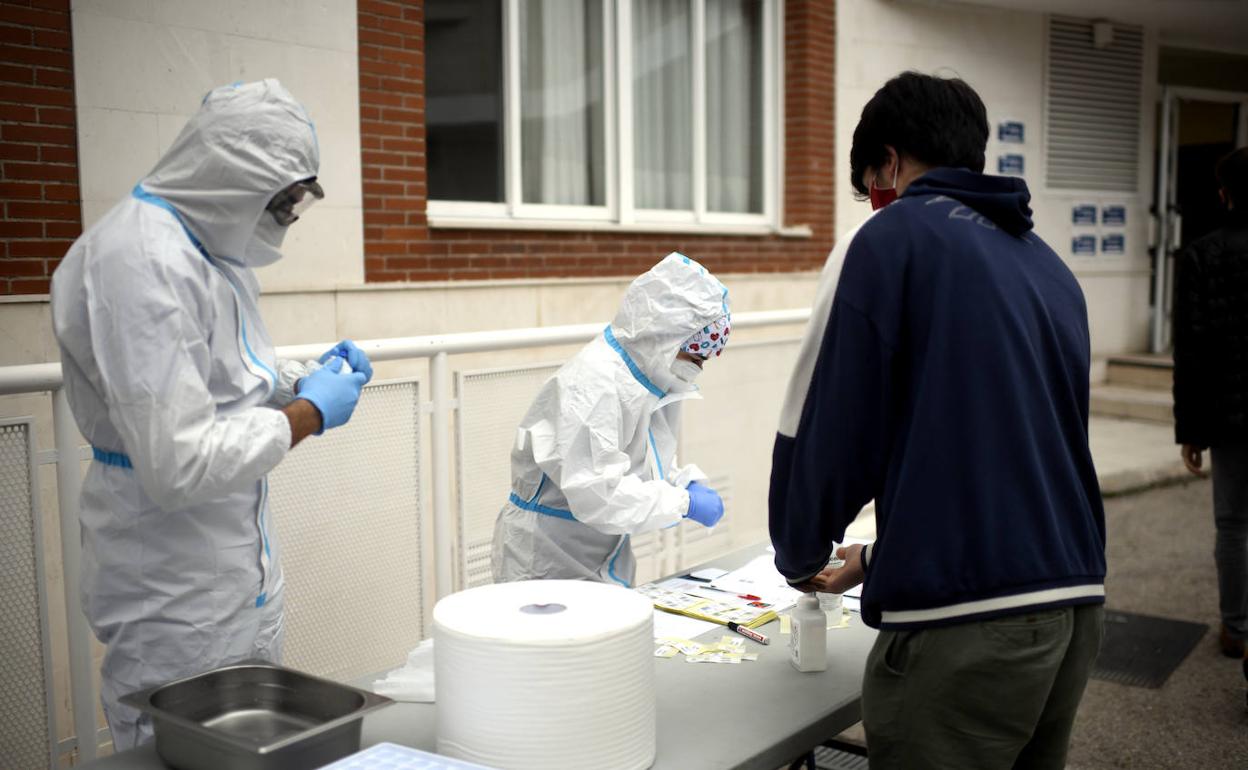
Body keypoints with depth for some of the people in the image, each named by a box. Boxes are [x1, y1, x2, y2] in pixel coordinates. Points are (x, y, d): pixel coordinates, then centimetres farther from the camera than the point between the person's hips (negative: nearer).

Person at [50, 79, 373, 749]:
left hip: (237, 568, 9)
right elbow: (179, 464, -28)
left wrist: (301, 381, 2)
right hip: (177, 596, -9)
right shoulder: (142, 261, -24)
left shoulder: (208, 243, 7)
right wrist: (308, 414, -17)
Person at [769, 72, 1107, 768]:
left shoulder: (889, 241, -6)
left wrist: (802, 555, 9)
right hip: (1077, 603, 8)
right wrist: (880, 560, 26)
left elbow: (825, 430, -10)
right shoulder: (1050, 266, 16)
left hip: (963, 628, -7)